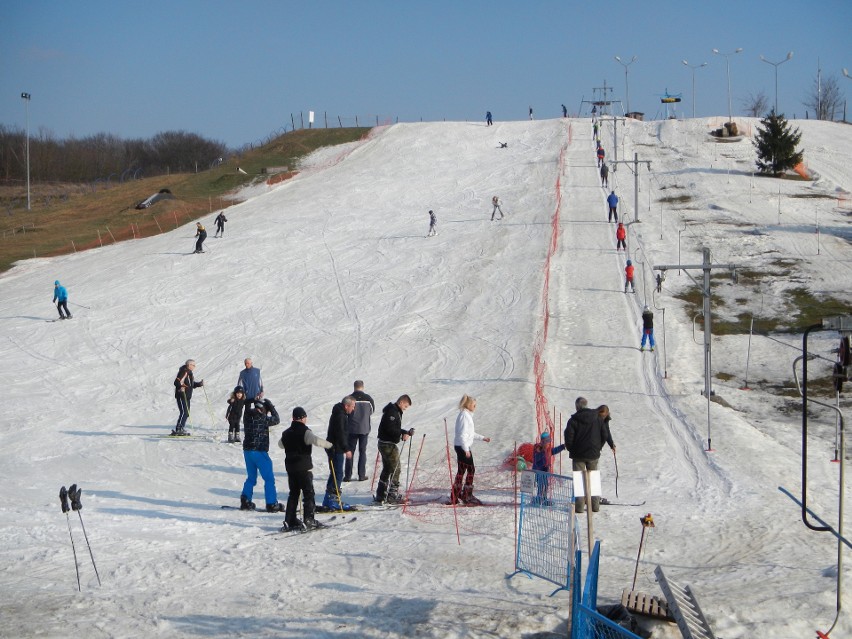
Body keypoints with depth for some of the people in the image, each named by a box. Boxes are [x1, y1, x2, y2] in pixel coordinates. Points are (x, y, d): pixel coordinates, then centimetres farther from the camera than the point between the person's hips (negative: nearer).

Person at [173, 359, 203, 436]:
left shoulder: (189, 373, 17)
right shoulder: (183, 372, -13)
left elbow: (192, 384, 25)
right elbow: (176, 382, -22)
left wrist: (199, 384, 13)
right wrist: (181, 387, -40)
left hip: (187, 397, 10)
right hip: (181, 396, -10)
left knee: (186, 413, 11)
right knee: (184, 412, -16)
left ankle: (181, 429, 18)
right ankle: (178, 429, -16)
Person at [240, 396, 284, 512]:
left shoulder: (248, 416, 2)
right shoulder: (262, 418, -17)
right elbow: (276, 420, -4)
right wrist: (270, 405, 2)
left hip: (247, 451, 7)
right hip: (259, 452, -7)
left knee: (251, 477, 18)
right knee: (269, 478, 2)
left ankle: (245, 501, 13)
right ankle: (271, 504, 1)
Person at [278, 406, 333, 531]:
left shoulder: (286, 433, 10)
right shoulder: (305, 432, -14)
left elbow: (280, 444, 29)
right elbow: (316, 441, -31)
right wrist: (330, 445, -18)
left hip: (290, 467, 7)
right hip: (304, 468, -7)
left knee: (293, 494, 14)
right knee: (308, 493, 0)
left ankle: (290, 521, 11)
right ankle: (308, 520, -4)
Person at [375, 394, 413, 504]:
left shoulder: (396, 412, 17)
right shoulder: (391, 412, -16)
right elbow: (390, 429, -25)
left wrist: (405, 432, 10)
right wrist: (403, 434, -23)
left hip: (386, 444, 11)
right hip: (388, 444, -11)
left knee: (387, 469, 16)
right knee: (395, 469, -7)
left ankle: (381, 495, 21)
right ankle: (392, 496, -5)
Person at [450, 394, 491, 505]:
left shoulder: (467, 415, 16)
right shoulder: (464, 415, -15)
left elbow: (470, 433, 26)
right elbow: (463, 434, -21)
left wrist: (482, 438, 29)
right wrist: (466, 449, -23)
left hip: (460, 446, 10)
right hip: (463, 447, -10)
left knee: (461, 471, 12)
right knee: (471, 469, -5)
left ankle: (454, 497, 14)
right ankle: (467, 496, -1)